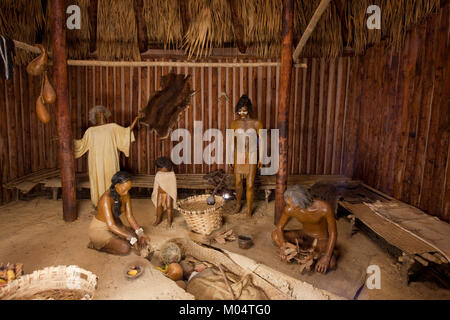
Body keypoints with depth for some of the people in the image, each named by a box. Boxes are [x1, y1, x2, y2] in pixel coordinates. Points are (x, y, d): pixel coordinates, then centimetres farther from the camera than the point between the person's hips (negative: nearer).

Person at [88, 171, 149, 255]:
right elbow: (110, 225, -35)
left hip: (116, 225, 7)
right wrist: (131, 238, -36)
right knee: (125, 248, -21)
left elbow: (129, 216, -8)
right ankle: (96, 245, 0)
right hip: (100, 229, -7)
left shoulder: (125, 195, -10)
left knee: (139, 238, -5)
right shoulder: (106, 198, -32)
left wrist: (140, 232, -22)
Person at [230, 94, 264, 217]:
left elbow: (261, 141, 0)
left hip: (252, 156, -1)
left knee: (250, 184, -2)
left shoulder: (256, 123, -3)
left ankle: (249, 210, 12)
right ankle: (238, 204, 34)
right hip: (238, 155, 2)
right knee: (238, 182, 10)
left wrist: (261, 158, -2)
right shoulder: (235, 123, 2)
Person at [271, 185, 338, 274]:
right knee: (275, 235, -13)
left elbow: (333, 233, -24)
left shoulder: (324, 208, -33)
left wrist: (326, 257, -30)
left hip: (322, 239, -3)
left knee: (330, 264, -31)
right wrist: (283, 246, -23)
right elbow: (279, 227, -9)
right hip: (305, 235, 3)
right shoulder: (289, 209, -24)